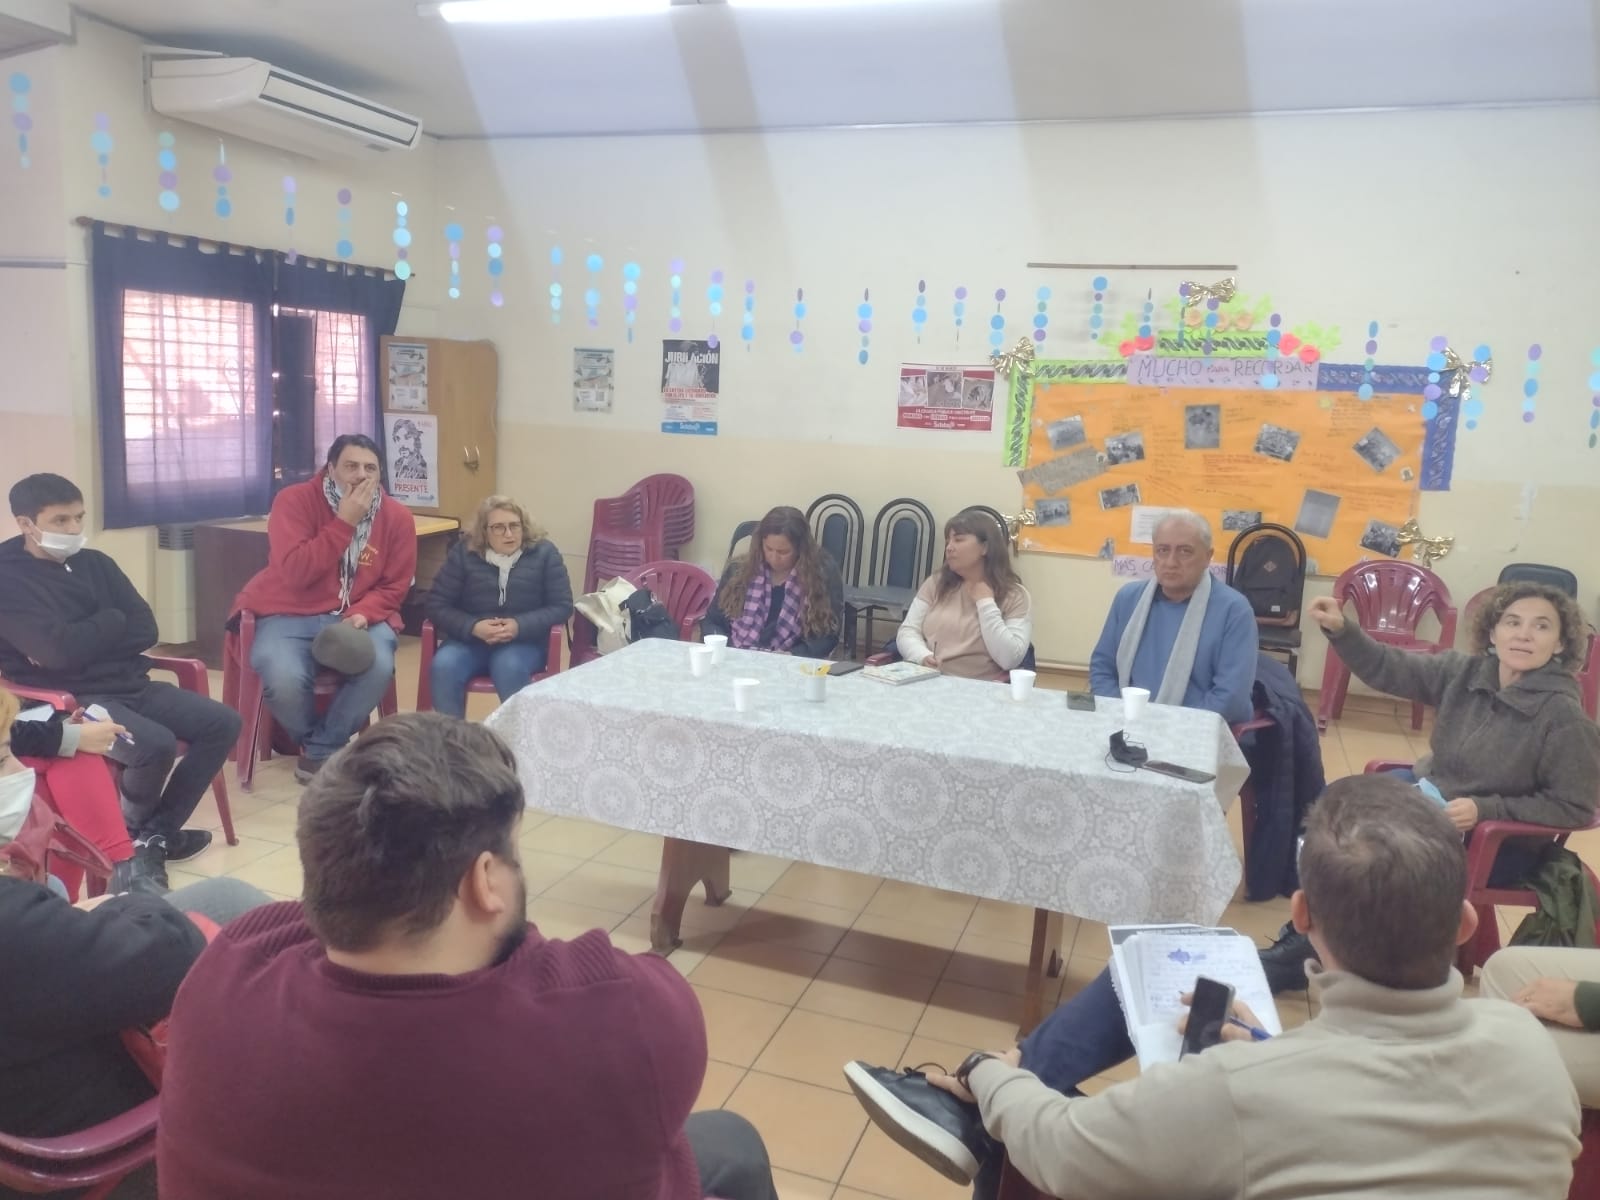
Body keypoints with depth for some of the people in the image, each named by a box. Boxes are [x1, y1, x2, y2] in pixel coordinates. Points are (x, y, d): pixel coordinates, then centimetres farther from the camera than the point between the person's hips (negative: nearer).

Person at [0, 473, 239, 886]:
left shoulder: (94, 562, 11)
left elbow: (146, 630, 3)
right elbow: (58, 651, -22)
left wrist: (86, 641, -12)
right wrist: (111, 622, -5)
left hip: (130, 684, 7)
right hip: (69, 699, -7)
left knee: (223, 723, -6)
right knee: (156, 744, -31)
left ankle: (157, 833, 1)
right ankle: (131, 836, 2)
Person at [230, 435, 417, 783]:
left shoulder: (397, 517, -1)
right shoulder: (293, 500, -10)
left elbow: (394, 585, 3)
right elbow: (295, 573, -21)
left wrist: (363, 614, -18)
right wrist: (344, 521, -23)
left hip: (356, 616, 2)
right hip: (289, 614, -2)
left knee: (379, 667, -30)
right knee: (284, 678, -31)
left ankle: (320, 750, -5)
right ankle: (310, 738, 7)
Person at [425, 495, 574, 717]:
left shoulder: (543, 552, -1)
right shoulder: (463, 552, 1)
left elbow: (562, 606, -4)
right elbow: (437, 605, 1)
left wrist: (520, 626, -20)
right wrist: (473, 627, -19)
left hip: (525, 640, -2)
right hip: (470, 639, 2)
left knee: (509, 667, -35)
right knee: (443, 665, -29)